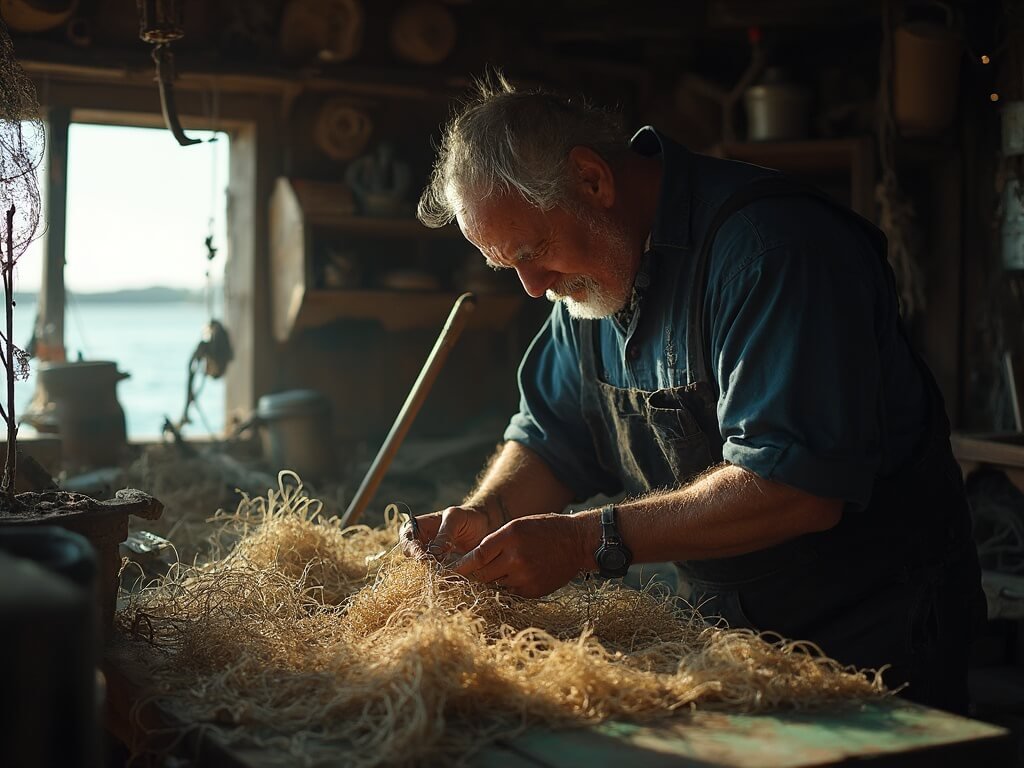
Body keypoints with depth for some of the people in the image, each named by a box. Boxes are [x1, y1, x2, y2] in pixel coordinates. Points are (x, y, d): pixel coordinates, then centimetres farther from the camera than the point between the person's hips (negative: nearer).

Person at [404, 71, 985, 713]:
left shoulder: (772, 244, -27)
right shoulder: (588, 274, 1)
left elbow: (798, 488, -34)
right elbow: (549, 441, 8)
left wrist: (588, 540, -33)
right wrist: (486, 515, -13)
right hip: (728, 626, 7)